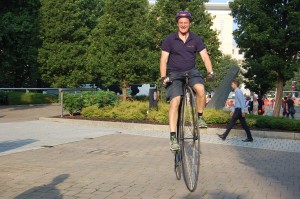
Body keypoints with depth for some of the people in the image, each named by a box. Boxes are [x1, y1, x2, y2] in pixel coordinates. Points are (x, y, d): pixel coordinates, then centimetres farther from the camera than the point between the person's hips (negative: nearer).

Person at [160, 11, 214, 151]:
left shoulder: (196, 39, 1)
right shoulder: (169, 40, -4)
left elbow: (205, 56, -3)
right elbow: (163, 60, -7)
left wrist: (210, 72, -18)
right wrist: (163, 77, -21)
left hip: (191, 71, 2)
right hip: (174, 73, -1)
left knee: (200, 89, -31)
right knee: (175, 101, -20)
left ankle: (200, 117, -5)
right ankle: (173, 137, -19)